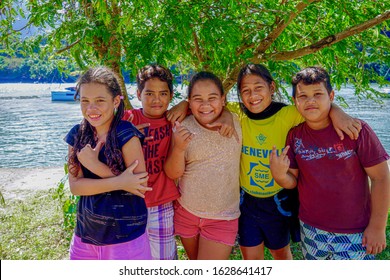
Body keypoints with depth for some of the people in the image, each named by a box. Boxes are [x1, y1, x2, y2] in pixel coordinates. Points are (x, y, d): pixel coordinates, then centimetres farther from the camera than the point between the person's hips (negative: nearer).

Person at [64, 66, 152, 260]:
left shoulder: (126, 135, -15)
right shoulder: (77, 135, -1)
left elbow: (140, 186, -17)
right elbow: (75, 185, -7)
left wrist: (94, 164, -19)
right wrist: (118, 182, -21)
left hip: (125, 235, -5)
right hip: (85, 233, 5)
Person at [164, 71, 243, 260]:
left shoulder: (235, 123, -7)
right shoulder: (182, 128, -11)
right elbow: (173, 174, -10)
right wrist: (178, 148, -29)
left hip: (223, 217, -1)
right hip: (186, 211, 2)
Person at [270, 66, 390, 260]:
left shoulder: (356, 130, -14)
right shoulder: (294, 136, -3)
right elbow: (293, 181, 2)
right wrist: (279, 175, -21)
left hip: (355, 234, -3)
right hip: (310, 230, 4)